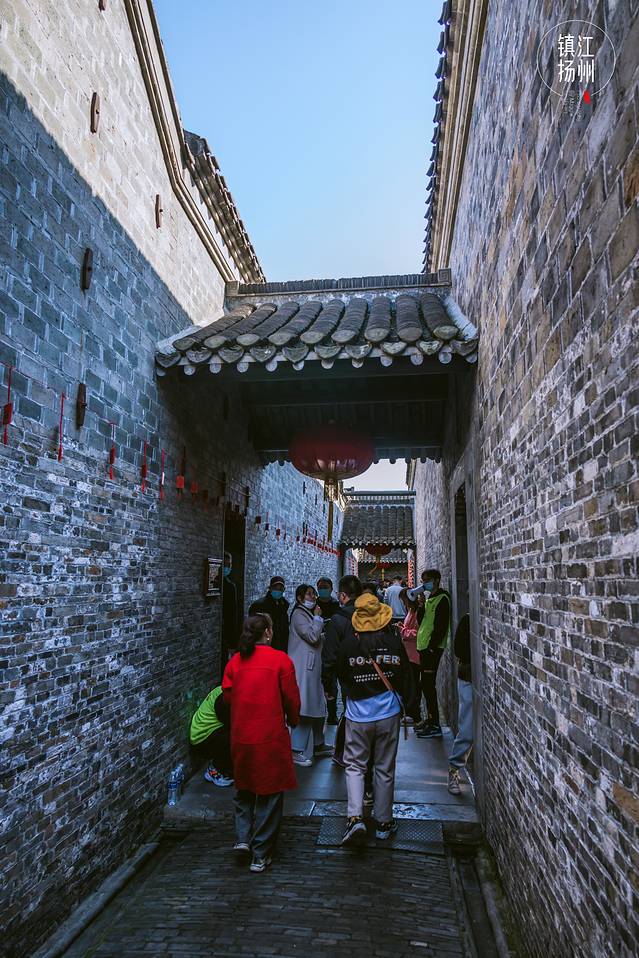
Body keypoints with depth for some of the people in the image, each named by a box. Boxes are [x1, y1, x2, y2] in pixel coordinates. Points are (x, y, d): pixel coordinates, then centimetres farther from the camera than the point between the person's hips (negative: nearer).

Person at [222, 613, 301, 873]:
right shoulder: (280, 659, -12)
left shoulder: (235, 661, -2)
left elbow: (227, 695, 3)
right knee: (269, 794, 11)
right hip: (271, 737, -3)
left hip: (241, 737, 4)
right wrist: (293, 720, 12)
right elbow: (291, 696, -7)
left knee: (244, 789, 26)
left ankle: (242, 838, 20)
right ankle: (261, 856, 19)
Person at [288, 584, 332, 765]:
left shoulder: (309, 614, 20)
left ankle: (318, 745, 28)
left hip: (313, 669, 10)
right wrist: (318, 617, -8)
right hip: (303, 670, -10)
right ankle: (297, 751, -3)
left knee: (318, 707, 16)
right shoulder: (298, 614, -10)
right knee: (304, 709, -9)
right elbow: (313, 636, -20)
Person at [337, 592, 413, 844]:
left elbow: (341, 674, 3)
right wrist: (402, 701, 18)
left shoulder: (349, 643, -11)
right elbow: (405, 675, 1)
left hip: (358, 715, -1)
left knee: (355, 766, 10)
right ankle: (383, 822, 22)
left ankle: (355, 817, -5)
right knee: (385, 769, 12)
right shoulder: (393, 641, -9)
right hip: (388, 714, 1)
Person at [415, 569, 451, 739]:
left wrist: (432, 647, -21)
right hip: (424, 647, 9)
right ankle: (430, 720, 25)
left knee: (428, 686, -6)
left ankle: (435, 726, 0)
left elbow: (441, 627, -19)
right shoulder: (429, 598, 16)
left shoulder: (442, 599, -13)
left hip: (432, 648, -9)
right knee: (426, 685, 14)